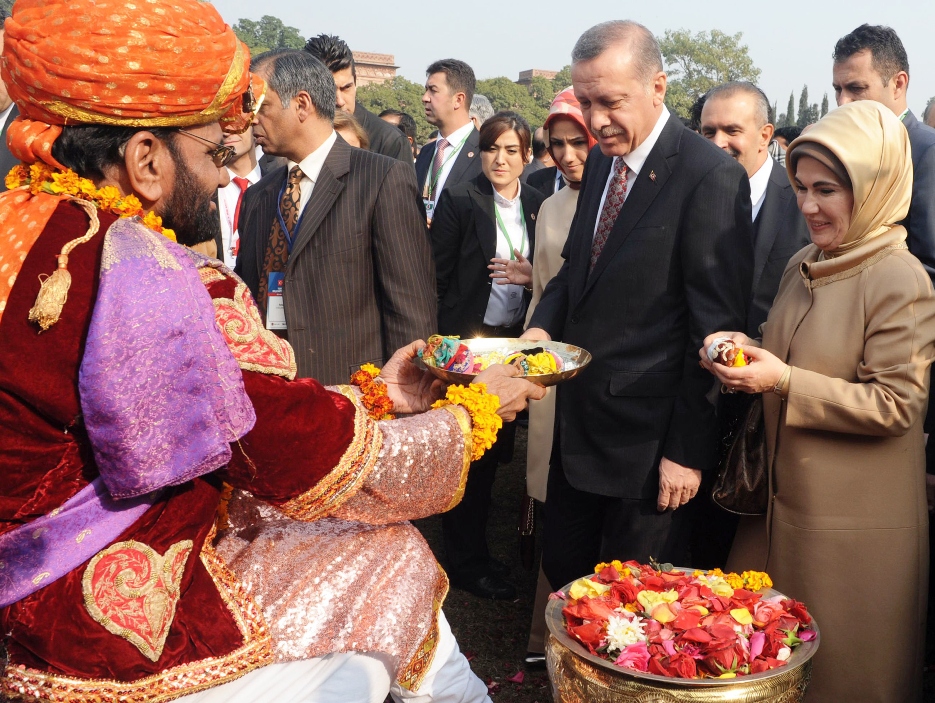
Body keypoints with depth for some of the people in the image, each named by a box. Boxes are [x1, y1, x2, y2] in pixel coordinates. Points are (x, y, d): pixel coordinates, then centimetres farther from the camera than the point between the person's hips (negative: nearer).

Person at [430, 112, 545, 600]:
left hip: (516, 341, 5)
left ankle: (470, 545, 29)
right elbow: (437, 278, -7)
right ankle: (467, 560, 16)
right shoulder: (458, 201, -6)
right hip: (467, 341, -4)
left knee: (494, 447, 11)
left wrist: (532, 277, -10)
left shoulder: (539, 205, 7)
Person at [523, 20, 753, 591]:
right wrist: (543, 326, -2)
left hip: (649, 436, -7)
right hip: (580, 423, 7)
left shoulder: (712, 175, -17)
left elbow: (717, 324, -18)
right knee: (562, 572, 18)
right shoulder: (600, 163, 8)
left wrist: (688, 449, -16)